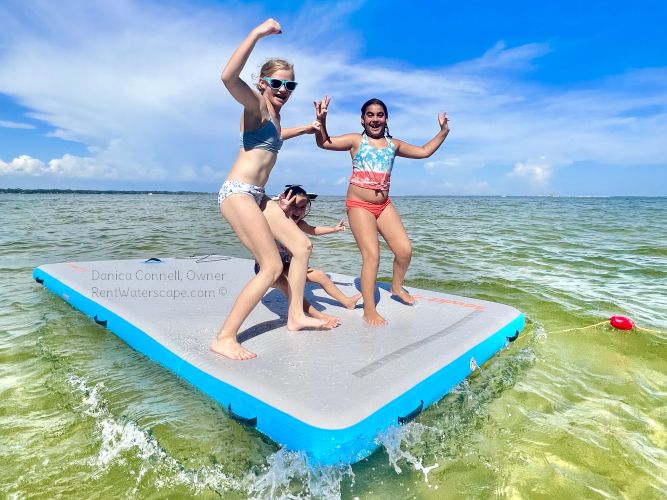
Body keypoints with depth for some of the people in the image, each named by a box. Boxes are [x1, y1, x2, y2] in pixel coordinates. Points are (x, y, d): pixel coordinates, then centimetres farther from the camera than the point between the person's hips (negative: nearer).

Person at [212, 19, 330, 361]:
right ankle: (224, 339, -5)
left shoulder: (274, 113, 19)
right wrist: (258, 33, -29)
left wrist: (307, 128, 43)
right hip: (237, 193, -9)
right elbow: (228, 77, -29)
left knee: (302, 246, 10)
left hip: (257, 197, 9)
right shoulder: (255, 105, -6)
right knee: (272, 267, -13)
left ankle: (295, 316, 19)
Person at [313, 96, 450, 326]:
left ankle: (397, 287, 31)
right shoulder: (355, 140, 1)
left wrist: (443, 131, 21)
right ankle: (369, 311, -2)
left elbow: (424, 151, 24)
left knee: (405, 250, 0)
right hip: (359, 206, -5)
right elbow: (324, 142, -10)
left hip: (384, 205, 5)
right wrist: (321, 120, -26)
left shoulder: (394, 144, 14)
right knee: (372, 255, -13)